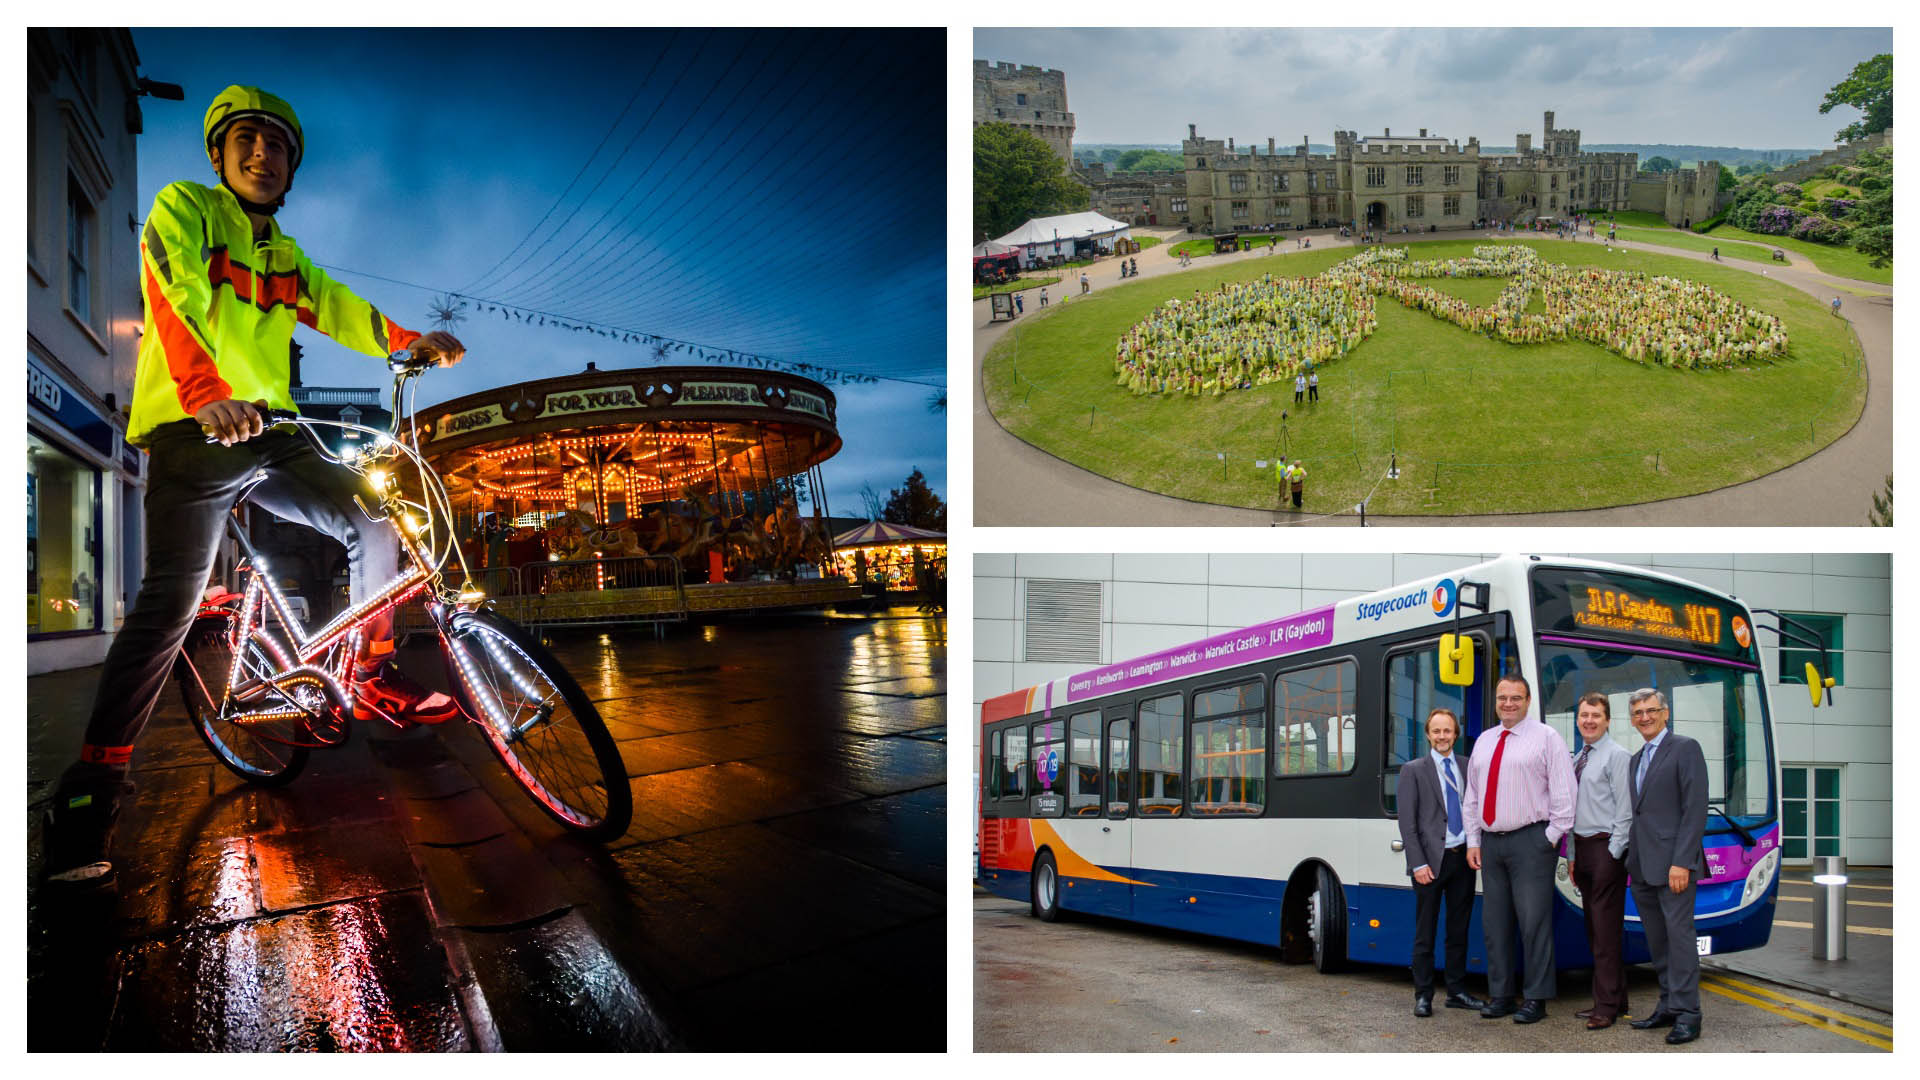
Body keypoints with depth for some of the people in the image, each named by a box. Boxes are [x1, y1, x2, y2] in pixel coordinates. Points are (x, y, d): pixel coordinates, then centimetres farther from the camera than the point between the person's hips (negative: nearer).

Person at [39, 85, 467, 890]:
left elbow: (338, 310, 9)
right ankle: (91, 786, -13)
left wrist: (415, 343, -11)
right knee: (169, 605, -16)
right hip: (193, 430, -7)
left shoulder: (284, 256, 23)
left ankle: (372, 677, 10)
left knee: (373, 521, -7)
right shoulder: (183, 209, 1)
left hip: (266, 433, 7)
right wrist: (205, 395, -35)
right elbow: (175, 297, -16)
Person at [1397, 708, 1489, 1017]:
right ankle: (1423, 995, 9)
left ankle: (1457, 991, 21)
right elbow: (1407, 823, -4)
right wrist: (1418, 864, -11)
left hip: (1463, 858, 4)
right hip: (1431, 861, -4)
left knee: (1459, 930, 11)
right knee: (1425, 932, 2)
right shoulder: (1413, 770, 0)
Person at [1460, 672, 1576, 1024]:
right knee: (1494, 923, 8)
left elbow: (1563, 794, -5)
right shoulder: (1484, 742, 17)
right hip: (1490, 843, 6)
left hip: (1530, 841, -6)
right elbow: (1473, 797, 19)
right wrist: (1473, 841, 12)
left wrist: (1549, 839, -9)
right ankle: (1501, 996, 15)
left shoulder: (1546, 738, -1)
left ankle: (1536, 1000, -1)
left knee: (1534, 922, -6)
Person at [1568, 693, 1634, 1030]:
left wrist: (1613, 853, -15)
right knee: (1593, 927, 10)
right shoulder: (1577, 759, 16)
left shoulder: (1616, 756, -7)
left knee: (1606, 929, -8)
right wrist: (1573, 855, 16)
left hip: (1606, 848, -8)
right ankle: (1614, 999, 18)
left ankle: (1607, 1007, -5)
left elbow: (1624, 810, -11)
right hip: (1583, 847, 8)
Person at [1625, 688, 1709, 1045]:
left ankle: (1687, 1013, -4)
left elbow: (1696, 808, -13)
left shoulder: (1685, 748, -5)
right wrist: (1631, 859, 11)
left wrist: (1682, 862, -18)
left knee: (1679, 934, -8)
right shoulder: (1637, 759, 20)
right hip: (1642, 867, 8)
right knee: (1657, 941, 11)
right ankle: (1668, 1006, 18)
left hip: (1672, 864, -8)